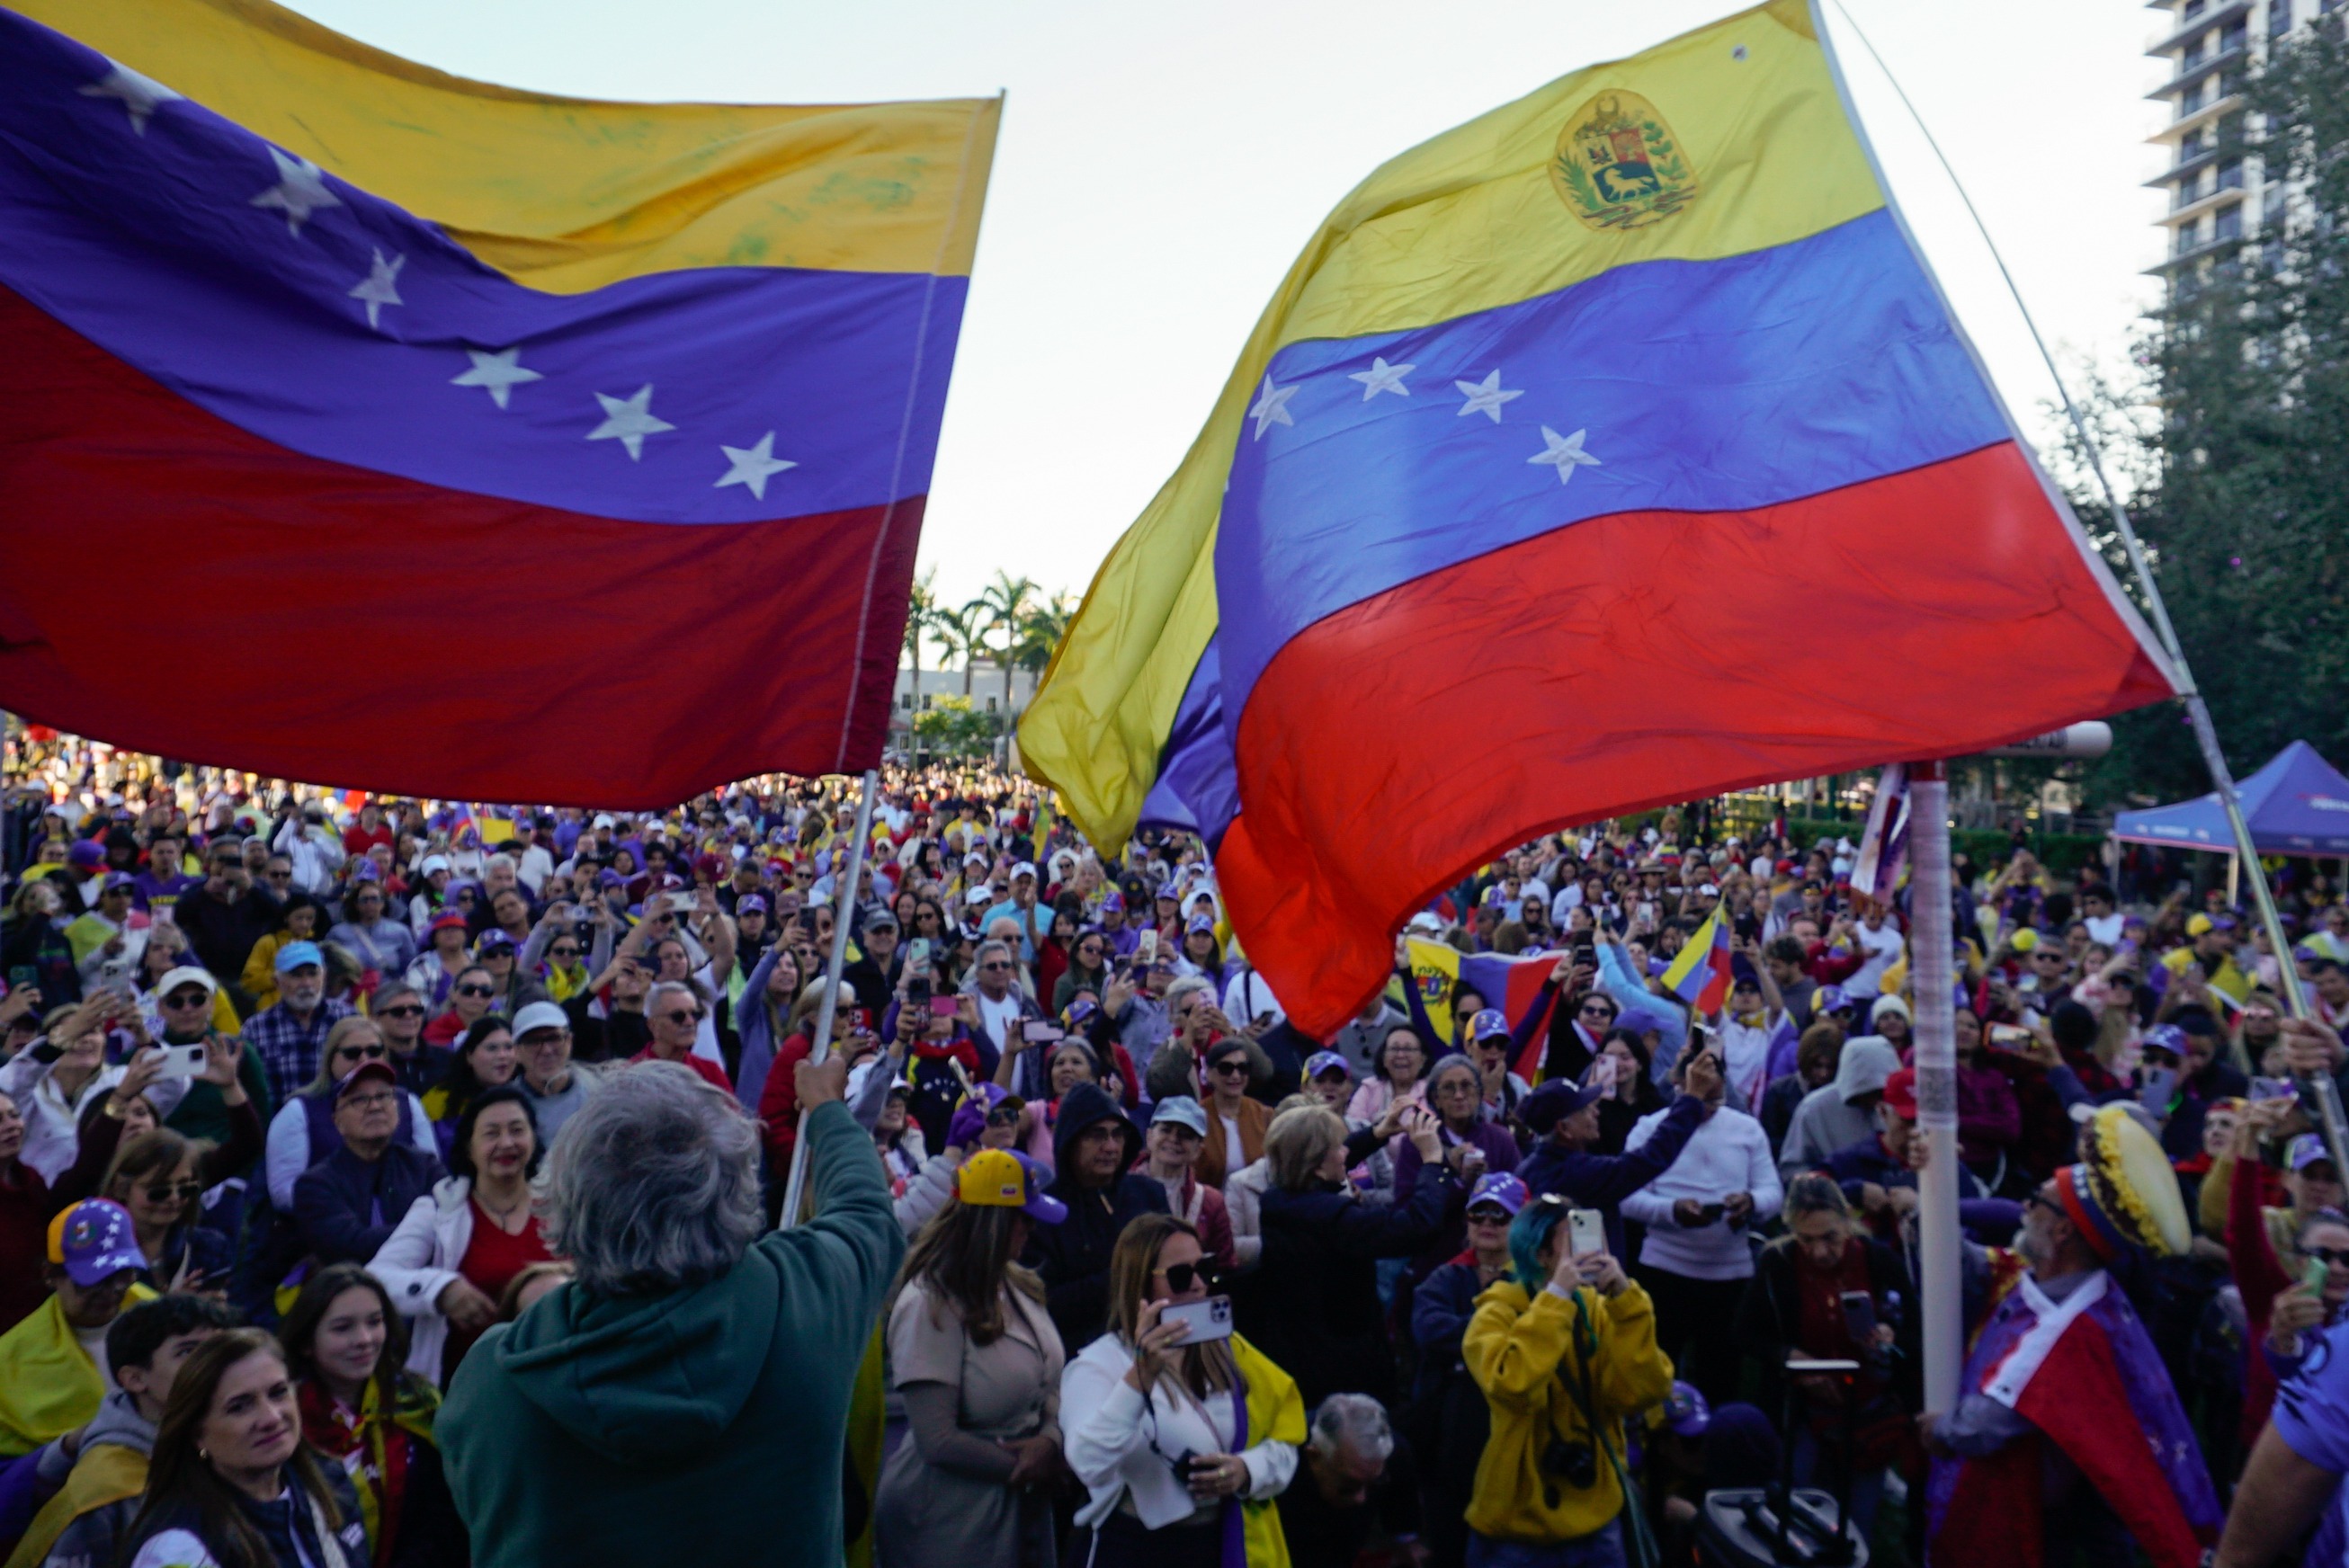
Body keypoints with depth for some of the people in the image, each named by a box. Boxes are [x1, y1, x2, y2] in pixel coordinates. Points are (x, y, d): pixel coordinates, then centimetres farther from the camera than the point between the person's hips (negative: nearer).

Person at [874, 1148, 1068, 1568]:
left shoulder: (1018, 1285, 0)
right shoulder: (928, 1305, -21)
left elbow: (1051, 1381, 7)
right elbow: (937, 1441, -21)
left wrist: (1051, 1439, -13)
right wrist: (1022, 1467, -12)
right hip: (953, 1521, -7)